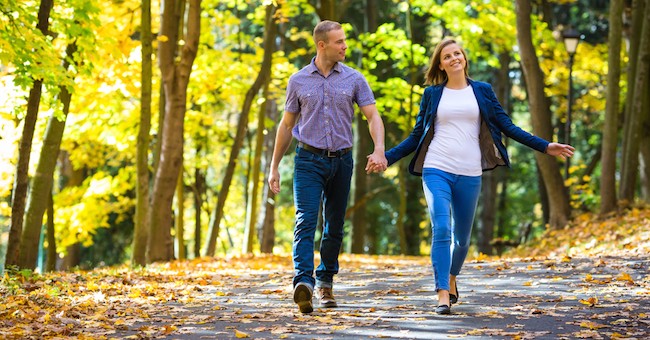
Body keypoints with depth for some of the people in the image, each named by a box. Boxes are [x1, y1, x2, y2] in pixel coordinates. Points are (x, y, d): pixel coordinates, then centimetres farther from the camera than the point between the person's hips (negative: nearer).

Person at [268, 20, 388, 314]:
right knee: (305, 221, -17)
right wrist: (274, 167, 10)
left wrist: (379, 150, -20)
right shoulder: (299, 81, 3)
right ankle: (303, 283, -30)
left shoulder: (354, 79, 4)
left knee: (334, 226, 10)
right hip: (309, 160, -2)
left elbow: (373, 116, -1)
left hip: (341, 160, 2)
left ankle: (325, 283, 26)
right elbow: (286, 125, 10)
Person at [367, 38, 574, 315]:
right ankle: (443, 294, -18)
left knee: (461, 237, 9)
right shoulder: (432, 94, 9)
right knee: (441, 230, -17)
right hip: (436, 170, -1)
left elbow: (507, 126, 9)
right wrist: (387, 157, 3)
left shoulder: (482, 91, 10)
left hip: (469, 175, 1)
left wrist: (545, 147, 3)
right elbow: (417, 136, 12)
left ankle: (452, 279, 37)